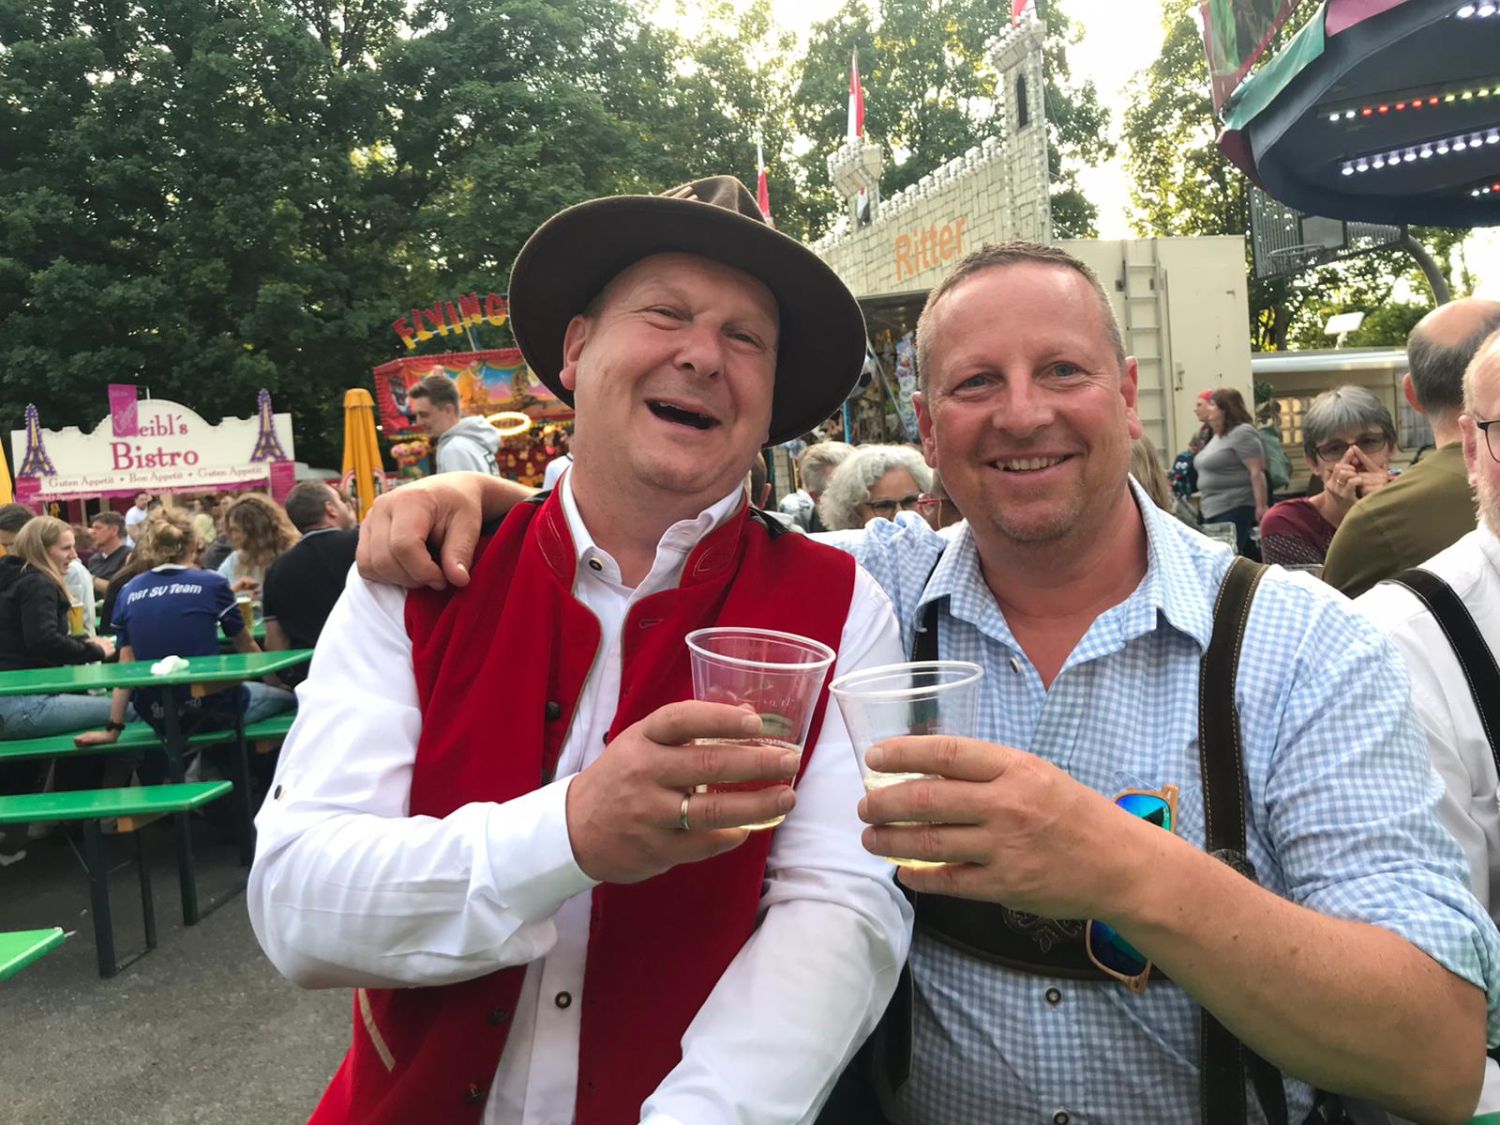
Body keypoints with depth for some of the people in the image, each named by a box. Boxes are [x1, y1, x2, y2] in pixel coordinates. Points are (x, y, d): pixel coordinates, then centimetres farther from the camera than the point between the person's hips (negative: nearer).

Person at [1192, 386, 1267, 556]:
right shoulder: (1217, 436, 18)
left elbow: (1257, 472, -15)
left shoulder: (1242, 433, -9)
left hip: (1236, 510, -9)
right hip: (1213, 511, 9)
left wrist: (1261, 507, -19)